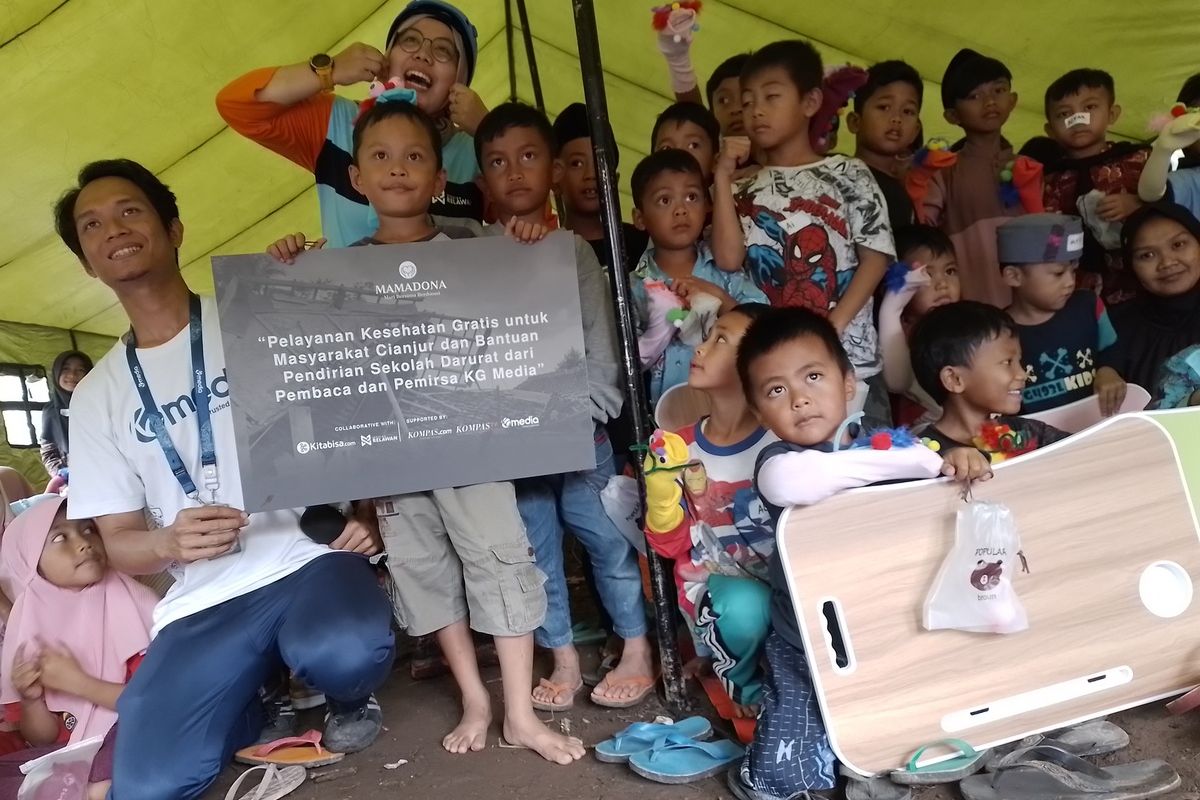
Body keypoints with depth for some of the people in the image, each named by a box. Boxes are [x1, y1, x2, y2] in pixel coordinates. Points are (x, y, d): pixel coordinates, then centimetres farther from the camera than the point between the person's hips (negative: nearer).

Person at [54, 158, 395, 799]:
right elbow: (119, 544, 10)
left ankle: (350, 701, 3)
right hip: (203, 603, 3)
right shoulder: (96, 395, 12)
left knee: (346, 653, -35)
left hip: (309, 557, -2)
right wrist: (169, 542, -14)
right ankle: (253, 703, 18)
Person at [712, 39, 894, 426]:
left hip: (848, 357, -1)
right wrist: (723, 177, -5)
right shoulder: (744, 189, 10)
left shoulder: (847, 174, 3)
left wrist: (835, 324, -13)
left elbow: (876, 256, -2)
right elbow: (727, 259, -5)